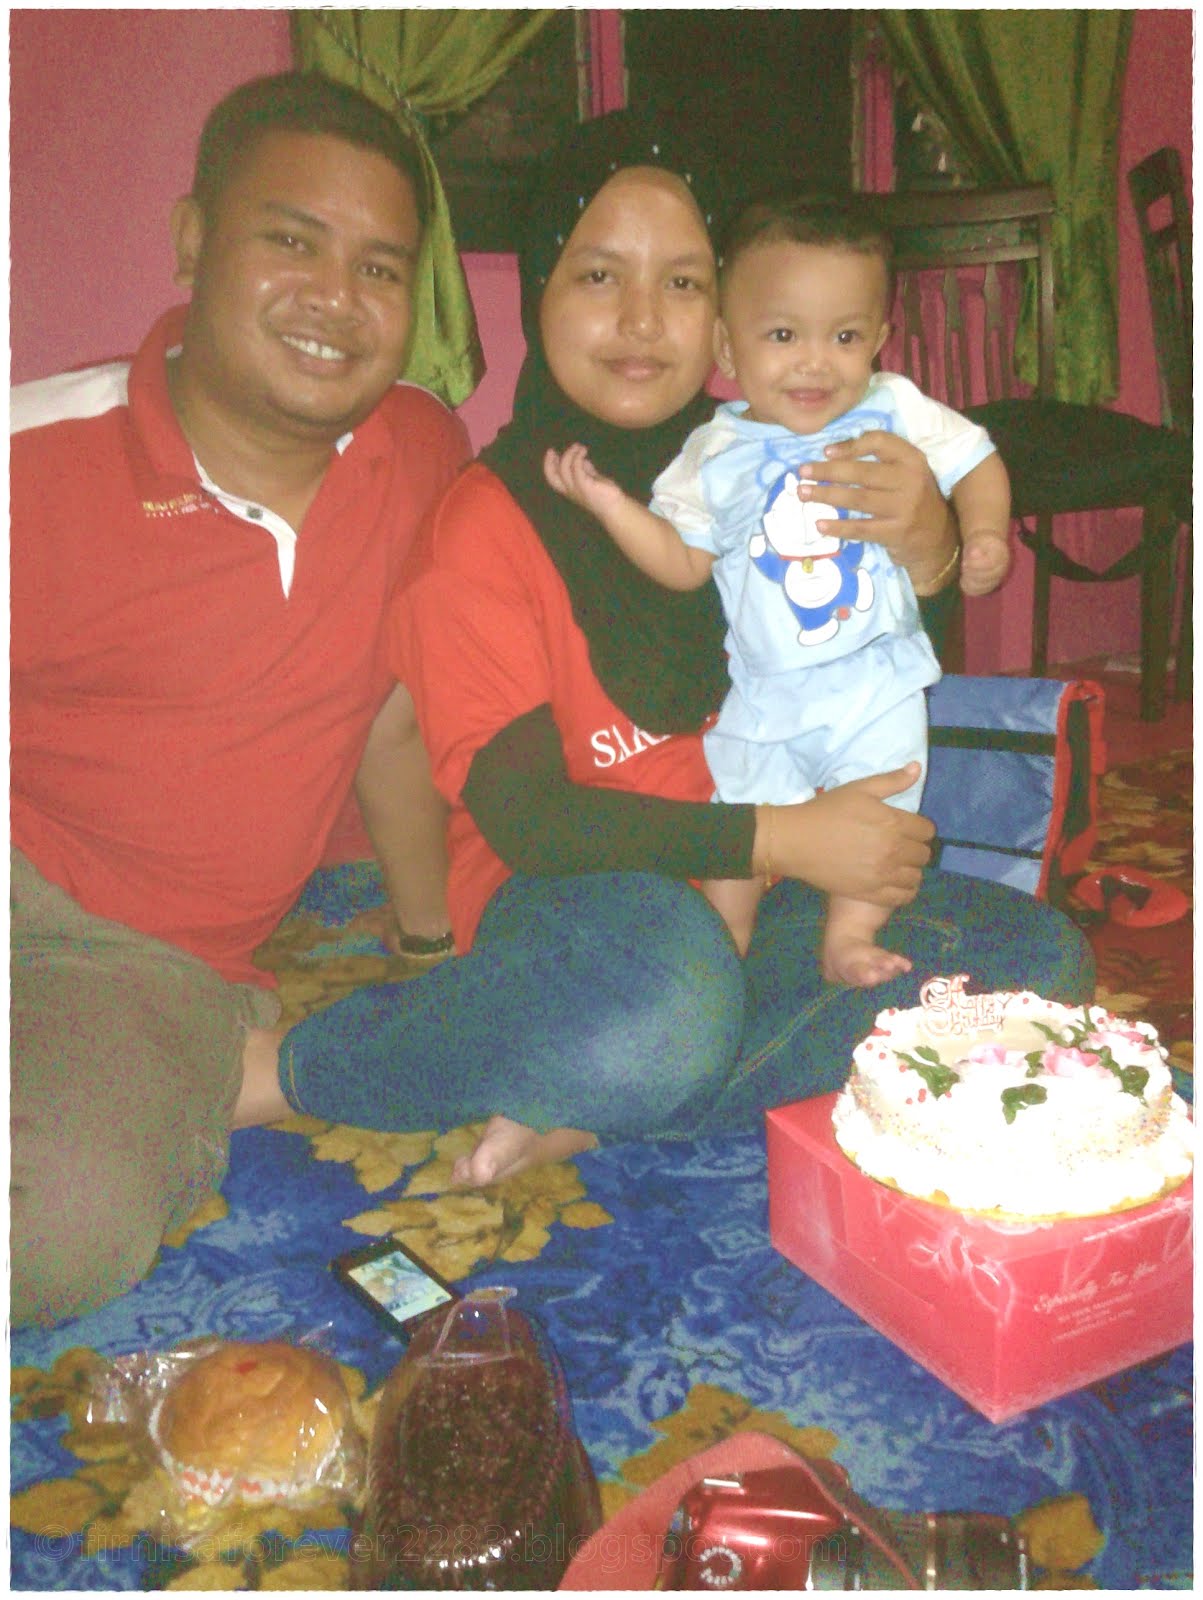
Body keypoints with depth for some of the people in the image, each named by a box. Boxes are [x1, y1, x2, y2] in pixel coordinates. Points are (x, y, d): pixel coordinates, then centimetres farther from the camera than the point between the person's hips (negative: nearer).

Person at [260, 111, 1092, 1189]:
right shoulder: (487, 522, -10)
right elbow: (523, 815, -15)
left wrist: (926, 549, -20)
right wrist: (779, 837, -21)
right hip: (567, 896, -5)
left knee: (1041, 957, -13)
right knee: (670, 1010, -38)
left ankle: (587, 1114, -19)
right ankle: (293, 1063, -13)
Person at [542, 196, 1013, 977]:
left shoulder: (899, 413, -6)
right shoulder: (717, 454, -5)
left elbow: (977, 464, 3)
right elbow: (683, 562, -3)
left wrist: (985, 534, -16)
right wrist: (611, 503, -14)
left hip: (879, 681, 0)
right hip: (766, 692, 0)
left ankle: (849, 936, 27)